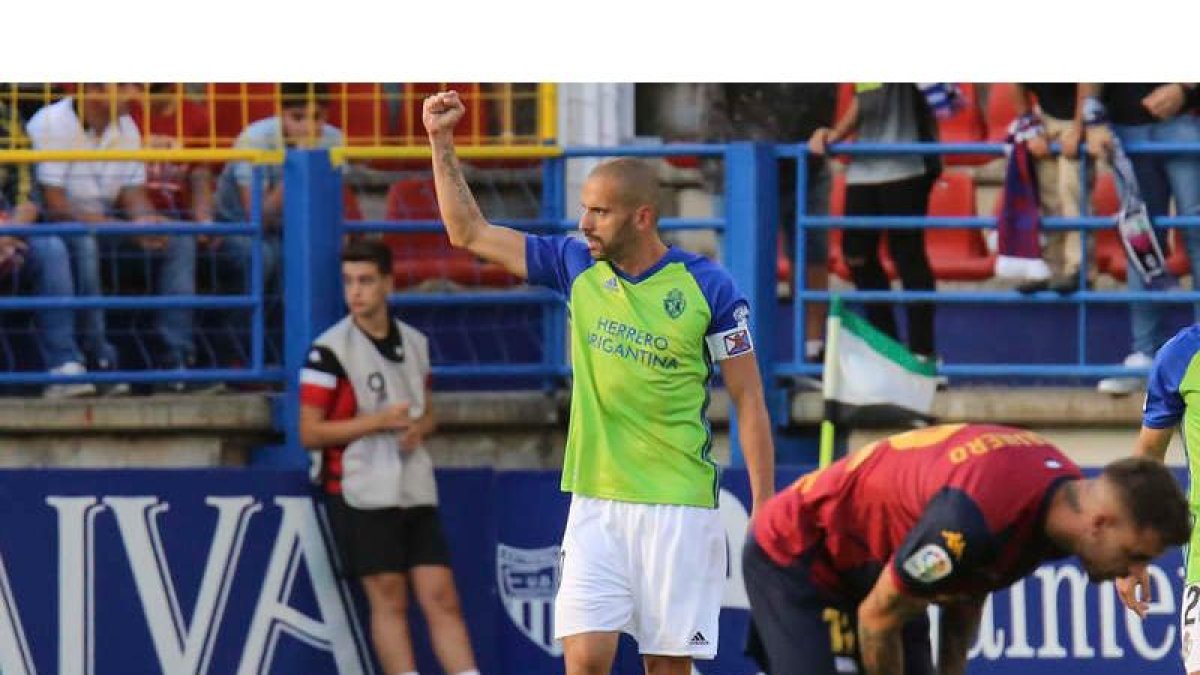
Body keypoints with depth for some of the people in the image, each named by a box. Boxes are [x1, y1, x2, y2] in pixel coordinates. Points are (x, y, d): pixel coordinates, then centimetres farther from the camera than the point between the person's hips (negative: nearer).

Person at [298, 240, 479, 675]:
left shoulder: (415, 343, 11)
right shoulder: (330, 349, -7)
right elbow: (310, 433, -8)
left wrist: (418, 428, -2)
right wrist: (378, 421, -18)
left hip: (416, 492, 5)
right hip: (362, 492, -5)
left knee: (442, 598, -1)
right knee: (389, 601, -6)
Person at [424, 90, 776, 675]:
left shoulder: (707, 287, -6)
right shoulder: (576, 265, 5)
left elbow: (748, 400, -2)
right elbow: (469, 232, 12)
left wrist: (765, 510, -6)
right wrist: (442, 143, 4)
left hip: (679, 506, -3)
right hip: (595, 504, 3)